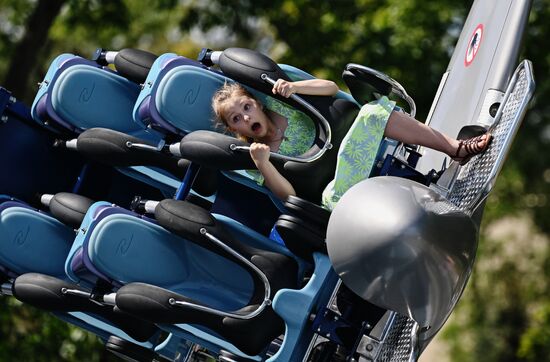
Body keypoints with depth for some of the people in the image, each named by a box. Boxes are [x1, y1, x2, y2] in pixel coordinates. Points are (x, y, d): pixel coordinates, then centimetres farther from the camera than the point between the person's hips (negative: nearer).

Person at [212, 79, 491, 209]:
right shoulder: (255, 155, -1)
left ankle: (456, 146, -22)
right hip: (334, 192, -4)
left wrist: (293, 87, -12)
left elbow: (331, 88, 6)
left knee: (374, 112, -23)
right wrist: (262, 164, -31)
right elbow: (288, 195, -13)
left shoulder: (276, 106, 10)